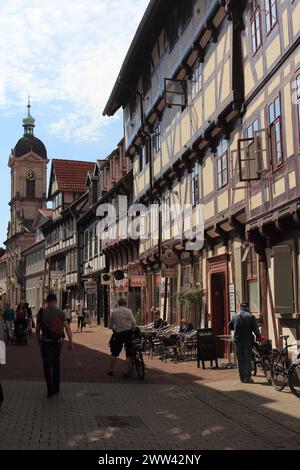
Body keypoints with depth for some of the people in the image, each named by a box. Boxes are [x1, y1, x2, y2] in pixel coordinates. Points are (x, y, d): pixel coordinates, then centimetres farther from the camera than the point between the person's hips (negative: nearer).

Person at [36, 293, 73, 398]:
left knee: (47, 366, 4)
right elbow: (67, 327, -10)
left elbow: (37, 328, 3)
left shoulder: (41, 312, -4)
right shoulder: (60, 313, -4)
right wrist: (71, 342, -9)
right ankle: (56, 389, 25)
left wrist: (39, 340, 19)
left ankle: (50, 390, -4)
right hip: (57, 342, 2)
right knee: (56, 364, 18)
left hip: (46, 342, -2)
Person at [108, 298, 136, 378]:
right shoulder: (128, 311, -3)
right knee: (128, 353, 7)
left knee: (114, 353, 14)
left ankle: (111, 371, 18)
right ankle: (127, 372, 6)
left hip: (118, 334, 2)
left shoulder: (114, 312, 5)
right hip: (128, 332, -1)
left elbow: (110, 325, 7)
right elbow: (134, 323, -9)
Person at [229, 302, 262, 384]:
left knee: (240, 360, 9)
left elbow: (230, 327, 13)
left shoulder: (235, 316, 1)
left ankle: (242, 377, 11)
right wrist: (259, 337, 3)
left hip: (237, 340, 2)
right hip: (247, 340, -2)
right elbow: (255, 328, -9)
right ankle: (247, 377, 3)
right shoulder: (250, 316, -7)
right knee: (247, 359, 4)